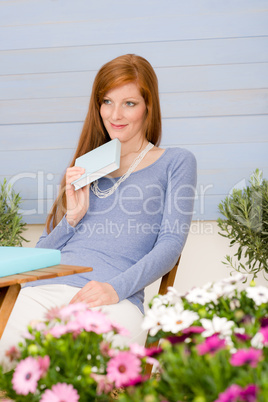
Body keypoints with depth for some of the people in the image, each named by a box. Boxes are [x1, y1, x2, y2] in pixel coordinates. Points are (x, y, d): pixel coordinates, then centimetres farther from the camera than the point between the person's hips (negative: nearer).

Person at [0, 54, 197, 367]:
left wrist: (116, 288, -13)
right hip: (45, 290, 4)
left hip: (116, 299, -3)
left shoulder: (175, 162, 16)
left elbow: (170, 245, 3)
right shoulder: (84, 168, 27)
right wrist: (72, 218, 4)